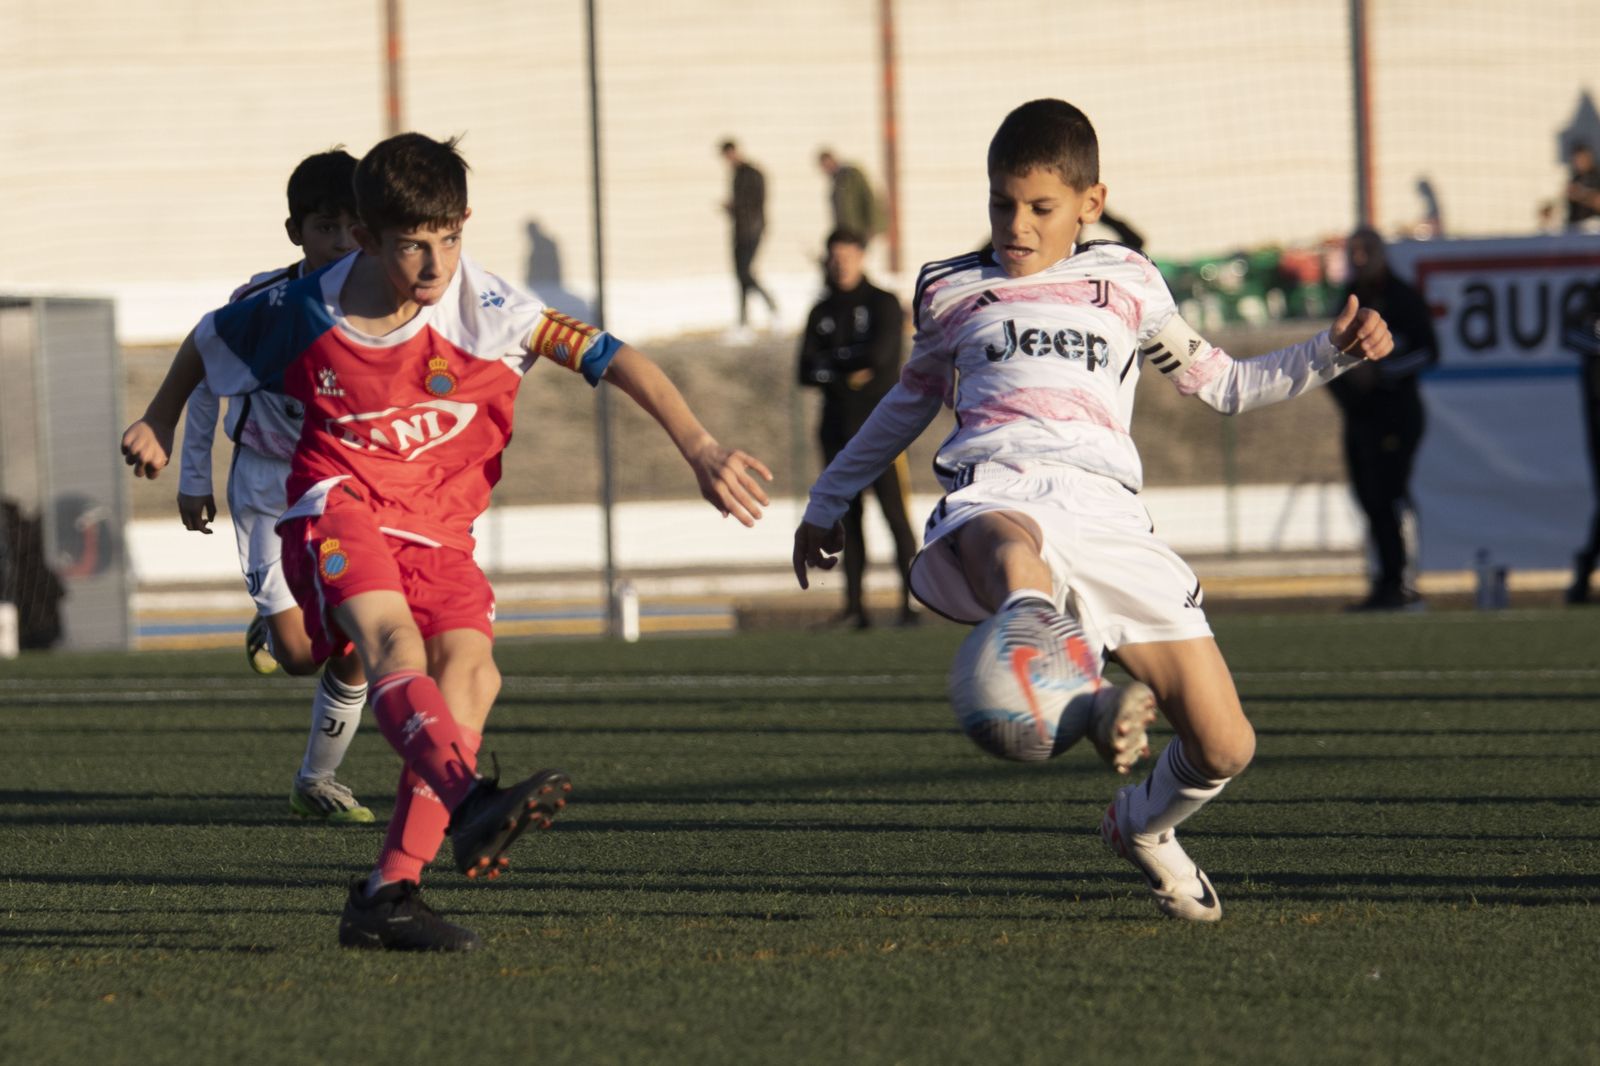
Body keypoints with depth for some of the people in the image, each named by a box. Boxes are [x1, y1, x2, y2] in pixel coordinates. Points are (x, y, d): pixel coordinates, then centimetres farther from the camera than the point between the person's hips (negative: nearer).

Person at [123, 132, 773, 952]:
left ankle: (387, 894, -20)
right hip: (340, 506, -2)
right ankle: (470, 803, -61)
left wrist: (698, 447, -28)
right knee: (393, 639, -33)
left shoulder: (481, 305, -12)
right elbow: (210, 339, 13)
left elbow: (605, 357, -18)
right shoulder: (306, 313, -8)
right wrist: (158, 422, 28)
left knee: (470, 669, -23)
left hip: (436, 528, 3)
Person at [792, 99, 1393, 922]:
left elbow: (1222, 385, 30)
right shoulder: (950, 292, 23)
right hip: (995, 498, -1)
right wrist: (827, 500, 46)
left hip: (1105, 509, 1)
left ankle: (1143, 826, 26)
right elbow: (910, 403, 38)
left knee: (1224, 747, -5)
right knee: (1011, 548, -44)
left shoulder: (1126, 283, 23)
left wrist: (1332, 354, 16)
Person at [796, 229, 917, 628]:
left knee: (895, 513, -11)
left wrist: (832, 361, -2)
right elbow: (807, 372, 5)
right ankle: (854, 605, 4)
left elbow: (881, 354, -14)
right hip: (837, 427, 5)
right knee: (847, 518, 3)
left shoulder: (884, 304, 1)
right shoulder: (822, 313, 15)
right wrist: (851, 369, -9)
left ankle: (911, 601, -11)